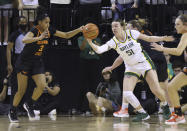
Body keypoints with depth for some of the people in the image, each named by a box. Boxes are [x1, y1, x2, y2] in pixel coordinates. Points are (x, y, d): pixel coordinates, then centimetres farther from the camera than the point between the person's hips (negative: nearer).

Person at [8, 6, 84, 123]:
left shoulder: (49, 30, -1)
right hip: (25, 62, -5)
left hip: (37, 63, 6)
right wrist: (39, 38, -52)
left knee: (42, 86, -14)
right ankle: (12, 112, 17)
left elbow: (66, 35, 5)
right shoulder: (34, 30, -21)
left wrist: (79, 30, -8)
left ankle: (29, 104, 9)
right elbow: (24, 40, -41)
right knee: (22, 90, -2)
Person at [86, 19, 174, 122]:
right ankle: (143, 114, 4)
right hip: (131, 68, 2)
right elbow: (99, 50, -23)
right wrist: (90, 42, -39)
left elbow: (149, 38, 1)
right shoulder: (113, 42, -10)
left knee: (156, 90, -7)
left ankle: (165, 106, 25)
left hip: (144, 63, -2)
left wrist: (163, 38, -4)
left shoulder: (131, 33, -11)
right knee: (127, 94, -15)